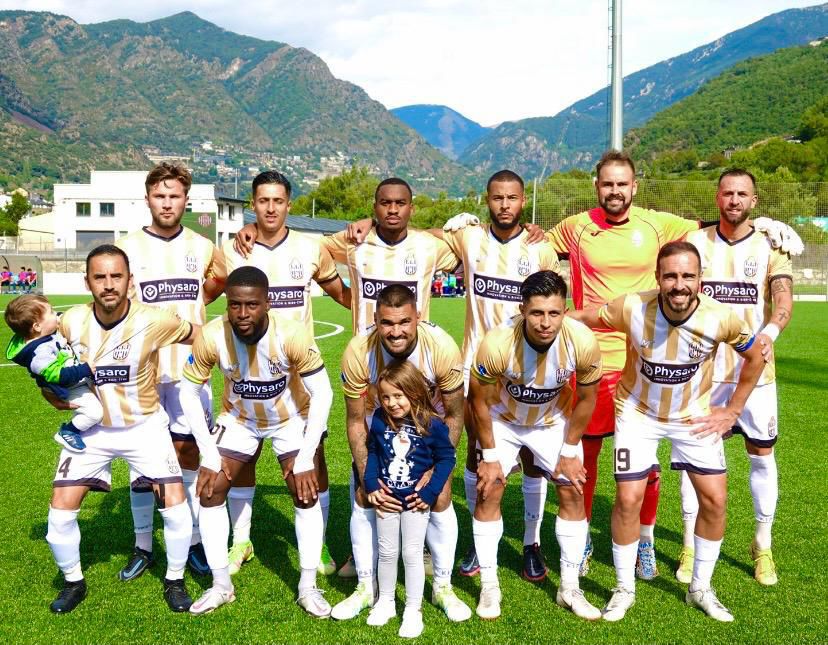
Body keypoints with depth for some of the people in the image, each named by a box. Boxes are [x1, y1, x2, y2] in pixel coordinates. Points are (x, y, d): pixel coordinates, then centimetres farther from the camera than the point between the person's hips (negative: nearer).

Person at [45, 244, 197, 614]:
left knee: (176, 508, -10)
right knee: (60, 512, -3)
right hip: (90, 428, 2)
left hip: (145, 425, -2)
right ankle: (73, 582, 24)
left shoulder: (153, 321, -22)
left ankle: (174, 580, 17)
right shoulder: (71, 322, -13)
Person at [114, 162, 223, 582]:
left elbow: (214, 289, 19)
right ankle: (143, 547, 19)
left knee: (188, 453, 7)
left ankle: (194, 542, 18)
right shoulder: (126, 247, 0)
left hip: (190, 368, 1)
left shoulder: (202, 248, 6)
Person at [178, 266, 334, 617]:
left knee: (306, 494, -10)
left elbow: (322, 394, -25)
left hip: (290, 419, -2)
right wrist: (209, 453, -16)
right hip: (238, 419, 2)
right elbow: (189, 393, -15)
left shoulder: (292, 335, -35)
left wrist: (306, 458, -26)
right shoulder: (211, 337, -30)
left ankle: (308, 588, 7)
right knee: (209, 492, -5)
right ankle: (221, 586, 12)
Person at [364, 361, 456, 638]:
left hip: (415, 501, -3)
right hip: (386, 498, 3)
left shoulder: (432, 424, -19)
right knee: (386, 552, 16)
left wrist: (430, 493, -14)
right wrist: (371, 484, -7)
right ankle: (385, 601, 34)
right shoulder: (379, 420, -10)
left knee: (412, 554, 6)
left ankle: (413, 610, 21)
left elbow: (446, 458, -9)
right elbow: (372, 452, 4)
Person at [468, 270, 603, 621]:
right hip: (502, 420, -1)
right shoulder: (496, 344, -37)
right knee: (488, 491, -7)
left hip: (553, 421, 2)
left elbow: (586, 398, -12)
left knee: (573, 492, -1)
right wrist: (489, 456, -11)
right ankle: (489, 586, 9)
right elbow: (479, 400, -18)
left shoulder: (582, 343, -32)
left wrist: (569, 452, -6)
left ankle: (570, 588, 15)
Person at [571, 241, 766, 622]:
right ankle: (624, 590, 16)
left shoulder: (721, 317, -24)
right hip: (638, 412, -1)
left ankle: (701, 589, 22)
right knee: (628, 499, -6)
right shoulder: (632, 308, -28)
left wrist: (733, 411, -3)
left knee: (714, 499, 0)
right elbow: (580, 317, -10)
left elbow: (755, 357, -4)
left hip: (695, 415, 2)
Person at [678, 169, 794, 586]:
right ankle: (690, 547, 16)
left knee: (762, 455, 8)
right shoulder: (695, 243, 4)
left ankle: (763, 547, 25)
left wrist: (771, 329, -34)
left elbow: (783, 297, -13)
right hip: (702, 368, 0)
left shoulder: (771, 247, 1)